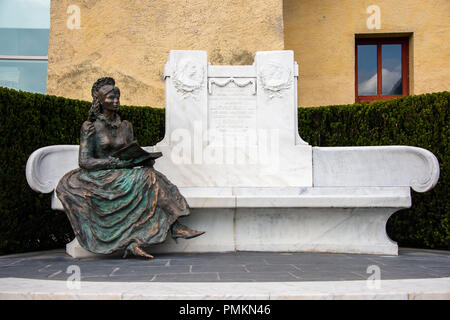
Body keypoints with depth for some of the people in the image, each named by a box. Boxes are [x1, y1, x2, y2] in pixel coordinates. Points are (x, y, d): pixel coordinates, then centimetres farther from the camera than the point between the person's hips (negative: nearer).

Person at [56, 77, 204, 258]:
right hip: (100, 178, -5)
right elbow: (84, 161, -9)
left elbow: (132, 155, 16)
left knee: (150, 175, -26)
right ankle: (175, 227, -33)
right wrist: (116, 163, -20)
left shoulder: (125, 126, 15)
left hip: (123, 175, 5)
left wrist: (145, 160, -9)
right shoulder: (90, 127, -1)